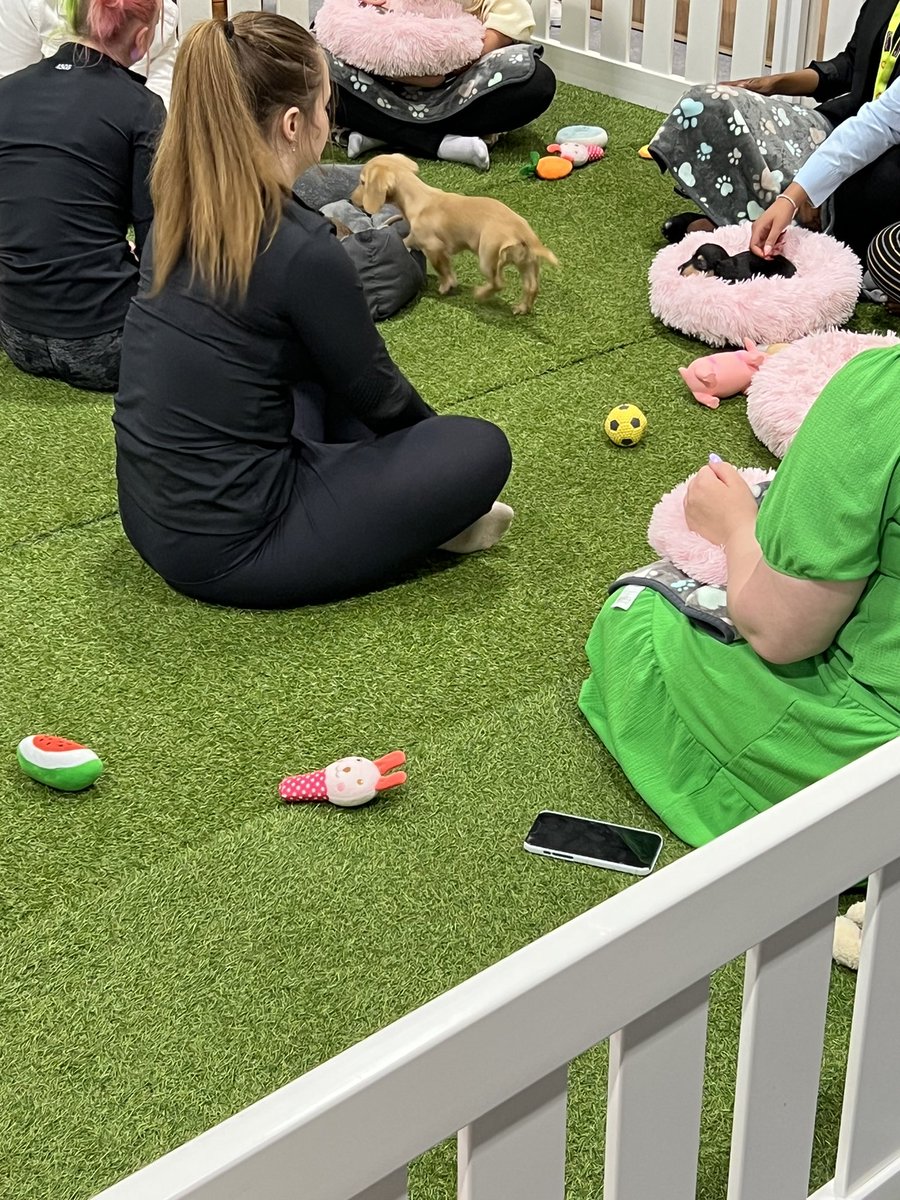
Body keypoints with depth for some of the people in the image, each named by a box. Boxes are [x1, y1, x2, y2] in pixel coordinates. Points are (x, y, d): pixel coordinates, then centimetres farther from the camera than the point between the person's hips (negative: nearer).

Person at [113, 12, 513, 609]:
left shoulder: (181, 213, 2)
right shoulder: (300, 249, -22)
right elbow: (375, 392, -4)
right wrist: (430, 431, 18)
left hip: (153, 512, 8)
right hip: (226, 546, -8)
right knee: (480, 451, 0)